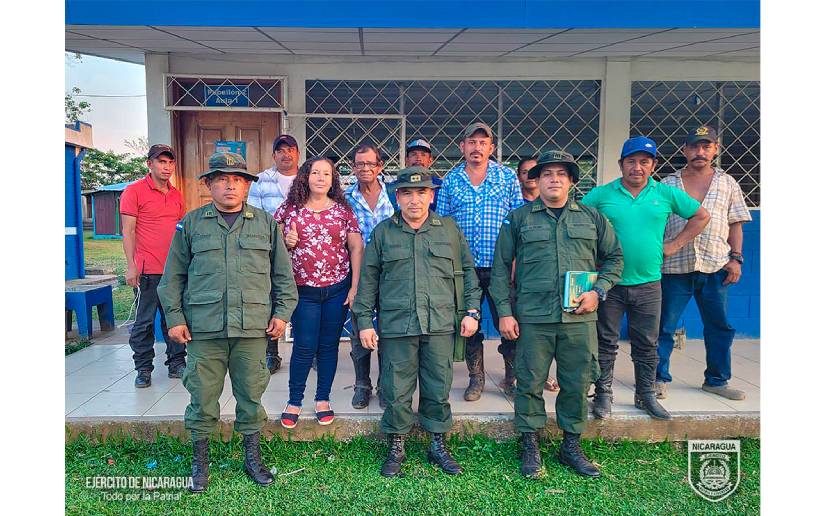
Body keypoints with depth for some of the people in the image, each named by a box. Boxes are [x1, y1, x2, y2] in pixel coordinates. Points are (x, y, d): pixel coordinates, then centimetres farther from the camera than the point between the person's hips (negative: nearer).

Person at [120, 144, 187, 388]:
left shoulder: (176, 194, 14)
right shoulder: (134, 191, -3)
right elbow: (128, 231, -6)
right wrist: (131, 266, -12)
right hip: (148, 269, -5)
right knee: (144, 321, 2)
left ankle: (177, 363, 20)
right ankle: (143, 369, 13)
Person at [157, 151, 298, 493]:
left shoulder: (266, 224, 8)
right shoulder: (191, 224, 7)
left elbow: (283, 274, 10)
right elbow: (173, 276, 9)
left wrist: (282, 312, 3)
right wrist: (175, 318, 3)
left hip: (253, 327, 1)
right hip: (204, 328, 0)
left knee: (251, 395, 9)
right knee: (203, 396, 7)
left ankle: (252, 458, 26)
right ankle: (200, 462, 25)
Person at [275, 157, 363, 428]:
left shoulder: (343, 210, 2)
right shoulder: (289, 208, 3)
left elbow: (356, 248, 1)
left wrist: (355, 287, -5)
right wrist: (286, 242, -11)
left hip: (338, 288, 1)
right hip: (304, 290, -1)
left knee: (329, 345, 9)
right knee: (304, 347, 1)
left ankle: (323, 399, 24)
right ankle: (294, 401, 18)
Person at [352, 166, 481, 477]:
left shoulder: (449, 229, 9)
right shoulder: (383, 232, 6)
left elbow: (467, 271, 12)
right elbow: (368, 279, 7)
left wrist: (471, 311, 5)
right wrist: (365, 321, 3)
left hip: (440, 324, 1)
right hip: (396, 325, -1)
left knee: (438, 388, 9)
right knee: (397, 390, 6)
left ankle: (438, 445, 26)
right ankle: (396, 448, 23)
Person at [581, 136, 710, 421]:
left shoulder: (666, 194, 4)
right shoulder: (601, 194, -2)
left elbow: (701, 216, 14)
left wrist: (675, 244, 6)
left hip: (648, 283, 2)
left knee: (646, 345, 12)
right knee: (606, 343, 6)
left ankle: (646, 395, 26)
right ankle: (603, 395, 19)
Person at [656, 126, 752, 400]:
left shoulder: (727, 183, 13)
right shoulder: (667, 185, 9)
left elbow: (735, 224, 11)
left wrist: (736, 258, 1)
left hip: (716, 266, 2)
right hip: (674, 266, -2)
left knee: (720, 326, 9)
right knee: (664, 325, 1)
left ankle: (716, 380, 23)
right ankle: (660, 379, 13)